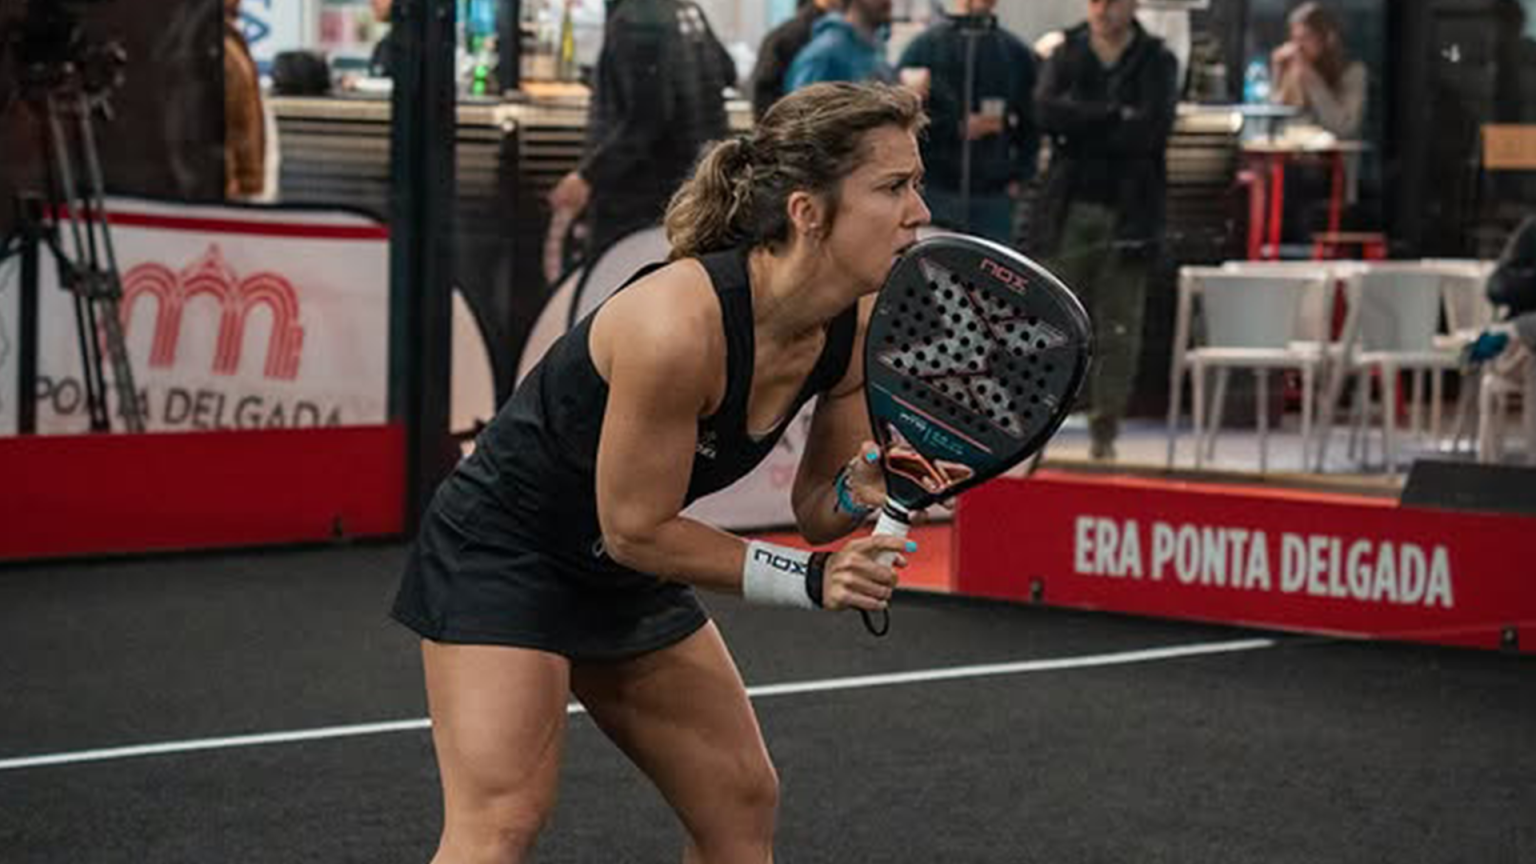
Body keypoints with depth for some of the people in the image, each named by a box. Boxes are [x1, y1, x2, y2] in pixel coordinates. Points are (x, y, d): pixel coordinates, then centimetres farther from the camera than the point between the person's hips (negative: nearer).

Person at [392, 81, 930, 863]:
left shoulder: (857, 328, -11)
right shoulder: (681, 322, -33)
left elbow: (813, 505, 2)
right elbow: (634, 529, -24)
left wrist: (861, 491, -22)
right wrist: (809, 581, -23)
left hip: (627, 578, 8)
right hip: (502, 551, -8)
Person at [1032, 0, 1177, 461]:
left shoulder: (1156, 61, 4)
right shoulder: (1065, 55, 9)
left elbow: (1151, 129, -12)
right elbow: (1046, 111, -9)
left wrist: (1080, 126, -8)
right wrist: (1115, 116, -13)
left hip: (1128, 213, -1)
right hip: (1069, 209, 1)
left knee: (1118, 328, -1)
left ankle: (1104, 430, 6)